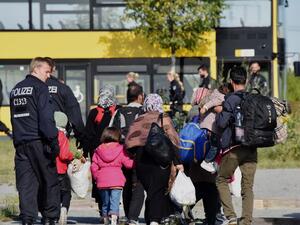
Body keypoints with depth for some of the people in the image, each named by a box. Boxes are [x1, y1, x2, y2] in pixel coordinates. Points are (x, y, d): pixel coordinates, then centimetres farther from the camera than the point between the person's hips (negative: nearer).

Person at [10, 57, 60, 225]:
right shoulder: (40, 87, -6)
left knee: (25, 183, 3)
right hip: (38, 142, -6)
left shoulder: (16, 90, 18)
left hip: (20, 142, 6)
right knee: (50, 181, 4)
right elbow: (46, 116, -15)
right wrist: (53, 140, -16)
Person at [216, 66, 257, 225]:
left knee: (222, 181, 12)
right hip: (251, 149, 4)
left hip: (234, 148, -4)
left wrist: (219, 114, 7)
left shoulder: (231, 100, -10)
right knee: (248, 187, 7)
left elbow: (221, 123, -12)